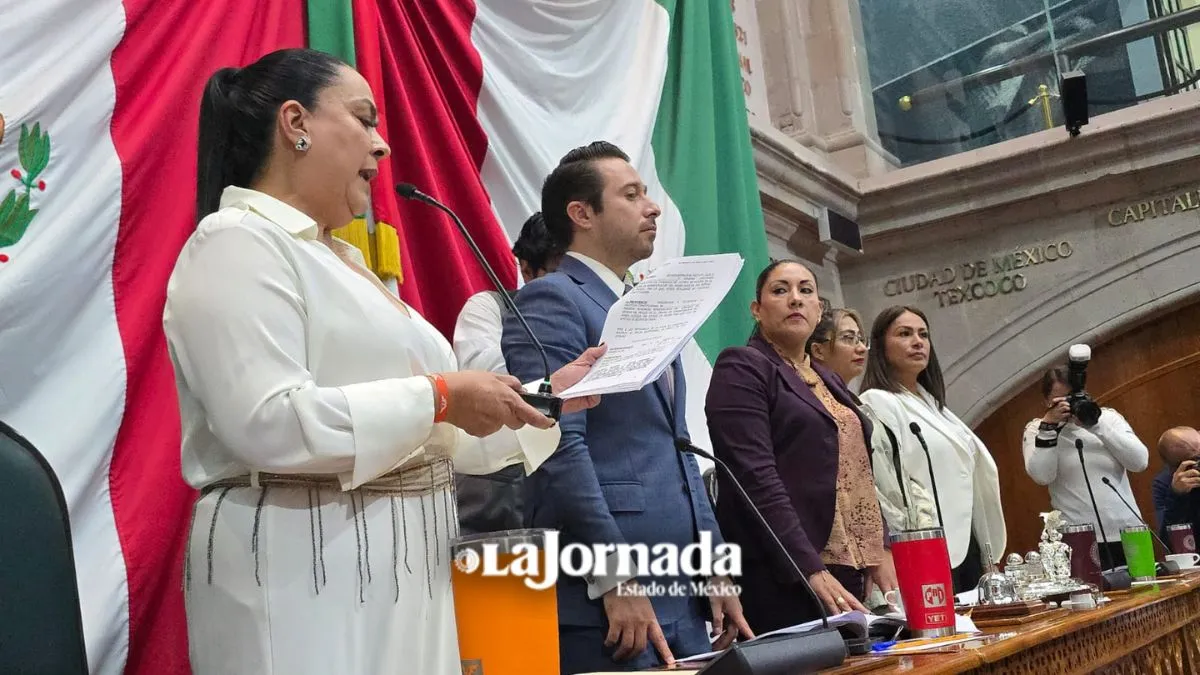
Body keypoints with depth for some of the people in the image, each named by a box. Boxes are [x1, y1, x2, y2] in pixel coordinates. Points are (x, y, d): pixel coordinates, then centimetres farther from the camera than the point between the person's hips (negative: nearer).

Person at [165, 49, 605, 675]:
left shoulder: (341, 258, 18)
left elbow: (429, 441, 19)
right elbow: (269, 424, -24)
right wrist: (438, 398, -18)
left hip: (400, 567, 9)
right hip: (307, 575, -9)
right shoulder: (237, 244, -9)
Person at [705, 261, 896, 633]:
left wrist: (880, 553, 9)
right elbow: (756, 477, -16)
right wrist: (813, 571, -22)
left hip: (848, 571, 8)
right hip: (782, 579, -7)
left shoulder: (830, 381, 20)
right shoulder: (741, 369, -5)